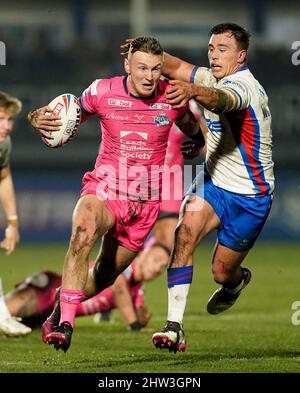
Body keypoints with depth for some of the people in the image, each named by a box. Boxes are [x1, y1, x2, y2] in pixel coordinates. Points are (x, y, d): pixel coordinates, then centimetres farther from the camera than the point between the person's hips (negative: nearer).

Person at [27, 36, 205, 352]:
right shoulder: (102, 91, -7)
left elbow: (192, 128, 19)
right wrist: (40, 119, -10)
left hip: (145, 202, 2)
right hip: (104, 188, -2)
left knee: (105, 275, 10)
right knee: (83, 233, -35)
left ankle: (61, 309, 40)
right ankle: (65, 323, -35)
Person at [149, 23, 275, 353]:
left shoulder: (242, 85, -25)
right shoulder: (214, 78, 0)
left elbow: (221, 100, -48)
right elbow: (177, 68, 3)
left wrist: (192, 90, -71)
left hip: (249, 196, -6)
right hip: (214, 181, 6)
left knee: (222, 272, 6)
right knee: (184, 234, -22)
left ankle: (237, 281, 46)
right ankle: (175, 326, -25)